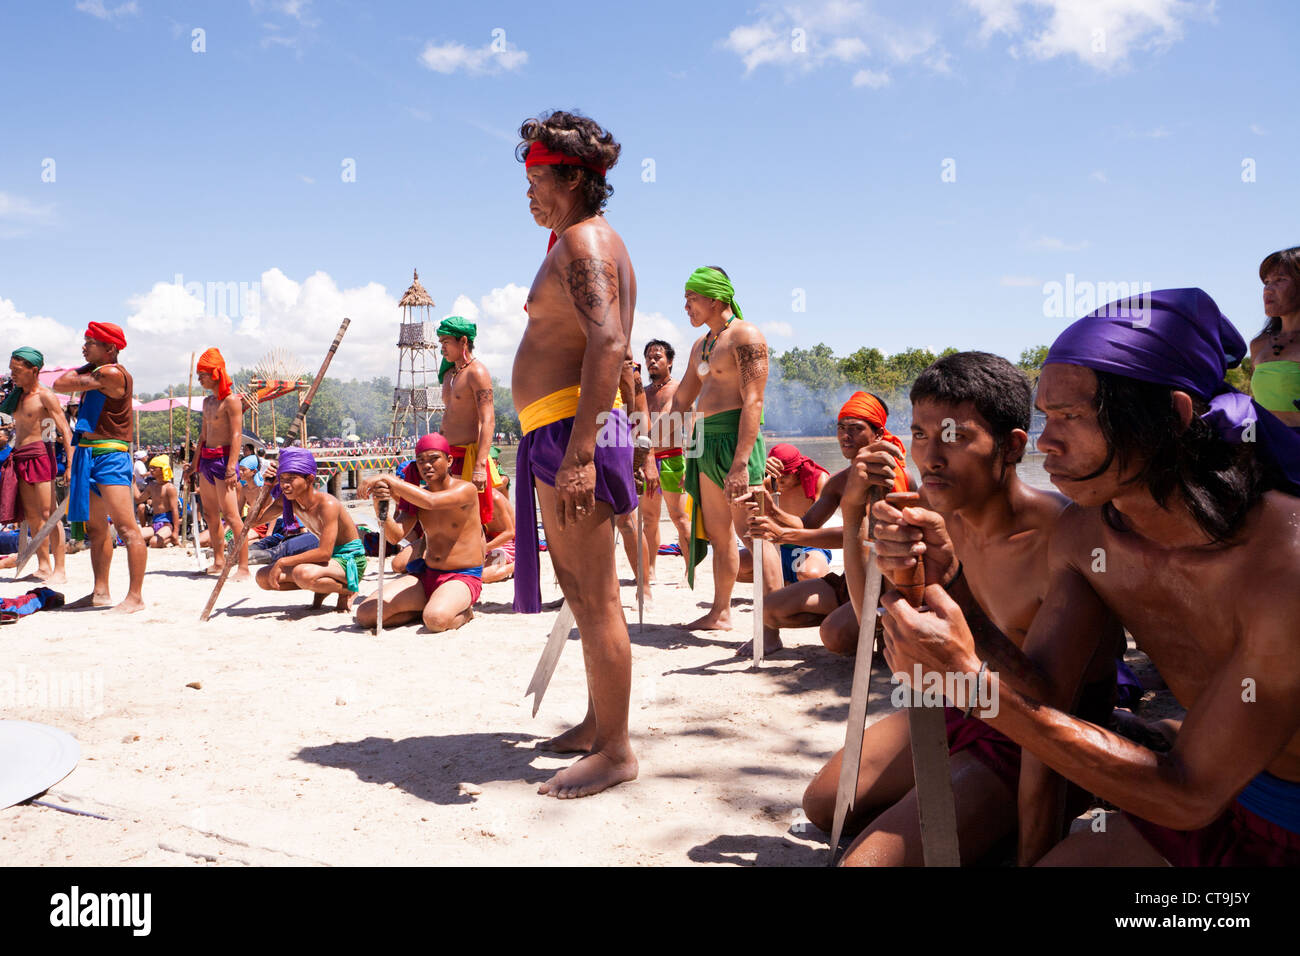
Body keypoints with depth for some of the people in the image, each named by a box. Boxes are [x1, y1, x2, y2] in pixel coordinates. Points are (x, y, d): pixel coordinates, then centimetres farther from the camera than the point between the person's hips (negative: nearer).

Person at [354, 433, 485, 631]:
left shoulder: (466, 489, -10)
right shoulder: (417, 496, 9)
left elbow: (431, 501, -30)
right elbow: (396, 535, -5)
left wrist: (387, 478, -29)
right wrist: (380, 505, -23)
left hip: (462, 577, -6)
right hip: (426, 575, 6)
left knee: (436, 619, -38)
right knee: (365, 614, -10)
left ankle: (463, 612, -2)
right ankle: (431, 607, 6)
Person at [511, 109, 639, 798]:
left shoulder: (583, 242, -10)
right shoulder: (587, 242, 23)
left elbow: (609, 342, -25)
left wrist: (578, 451, -32)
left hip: (569, 428, -11)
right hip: (561, 432, 11)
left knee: (595, 598, -6)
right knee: (581, 591, 18)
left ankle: (614, 753, 3)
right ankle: (598, 724, 31)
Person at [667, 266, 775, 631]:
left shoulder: (745, 335, -7)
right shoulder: (701, 346, 21)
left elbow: (753, 402, -17)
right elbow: (681, 400, 30)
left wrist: (740, 463, -24)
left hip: (736, 438, -9)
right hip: (706, 441, 9)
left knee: (751, 532, -13)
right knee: (717, 533, 13)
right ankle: (720, 614, 23)